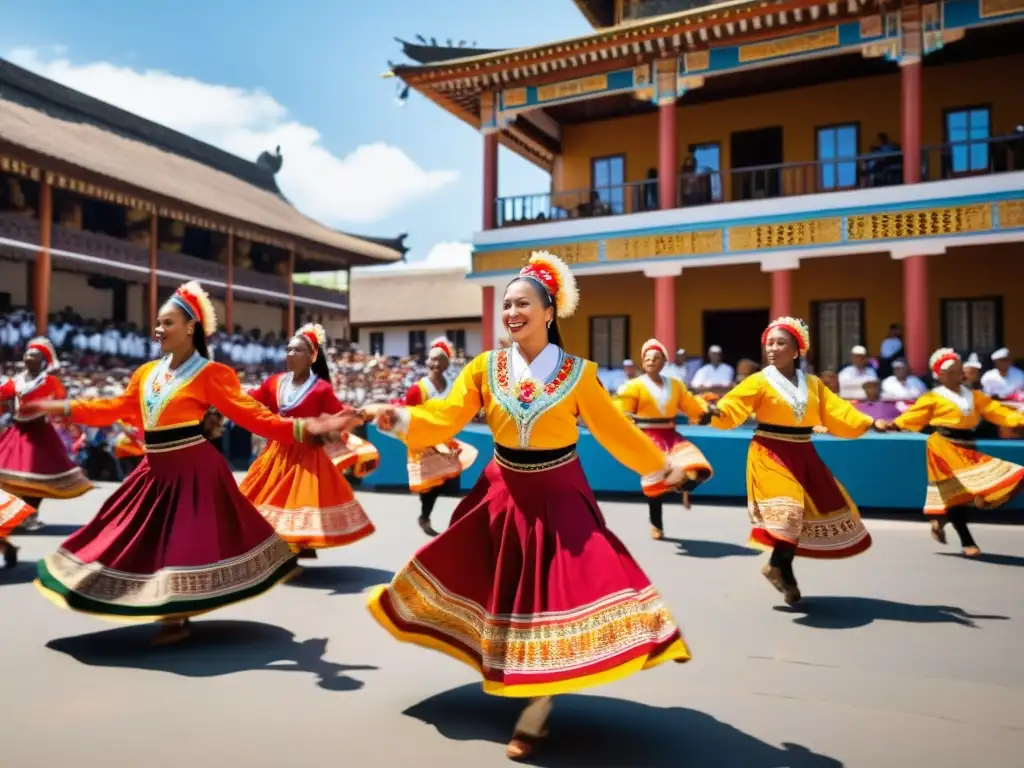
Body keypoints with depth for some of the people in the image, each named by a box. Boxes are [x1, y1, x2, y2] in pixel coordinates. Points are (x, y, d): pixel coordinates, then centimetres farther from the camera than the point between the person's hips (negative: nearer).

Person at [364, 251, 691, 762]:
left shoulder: (577, 373, -6)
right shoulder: (484, 368, -2)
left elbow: (614, 428, 3)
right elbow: (445, 418, -9)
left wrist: (659, 465, 7)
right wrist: (403, 421, -27)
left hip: (559, 496, -2)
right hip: (503, 492, 3)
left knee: (558, 590, -7)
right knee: (504, 587, 12)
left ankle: (538, 708, 7)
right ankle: (508, 674, 37)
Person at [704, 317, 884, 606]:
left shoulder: (813, 384, 9)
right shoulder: (758, 382, -6)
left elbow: (838, 414, 4)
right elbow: (731, 409, -17)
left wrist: (871, 423, -6)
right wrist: (715, 412, -38)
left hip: (803, 456, 6)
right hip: (770, 454, -6)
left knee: (822, 507, 9)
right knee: (787, 509, -21)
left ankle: (781, 567, 22)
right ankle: (779, 567, 2)